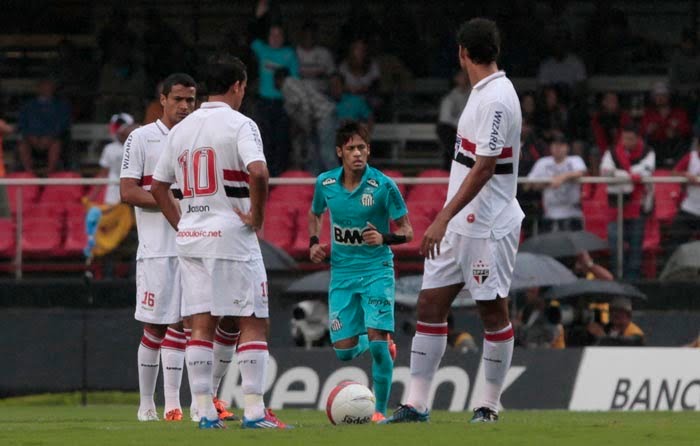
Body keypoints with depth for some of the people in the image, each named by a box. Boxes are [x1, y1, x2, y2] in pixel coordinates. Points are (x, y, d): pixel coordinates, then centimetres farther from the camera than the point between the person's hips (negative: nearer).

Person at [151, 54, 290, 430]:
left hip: (190, 239, 6)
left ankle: (205, 411, 3)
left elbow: (158, 186, 17)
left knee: (201, 325, 6)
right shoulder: (239, 125, -9)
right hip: (231, 235, -6)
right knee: (253, 323, 0)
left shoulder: (182, 129, 12)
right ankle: (254, 410, -6)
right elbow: (258, 173, -24)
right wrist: (257, 216, -12)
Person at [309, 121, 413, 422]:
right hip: (342, 273, 4)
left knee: (376, 339, -17)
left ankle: (380, 410, -4)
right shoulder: (325, 183, -1)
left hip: (376, 270, -4)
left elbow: (406, 232, -5)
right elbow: (315, 215, 20)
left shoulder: (383, 186, -12)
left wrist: (384, 238, -25)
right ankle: (383, 344, 35)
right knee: (344, 351, 0)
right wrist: (314, 243, 2)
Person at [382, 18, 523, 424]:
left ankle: (489, 405, 9)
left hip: (488, 225, -10)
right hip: (462, 224, 10)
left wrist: (444, 218, -24)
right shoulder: (484, 93, 13)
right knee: (430, 304, 5)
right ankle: (417, 404, 6)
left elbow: (484, 167, -22)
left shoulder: (496, 99, -17)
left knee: (493, 311, 1)